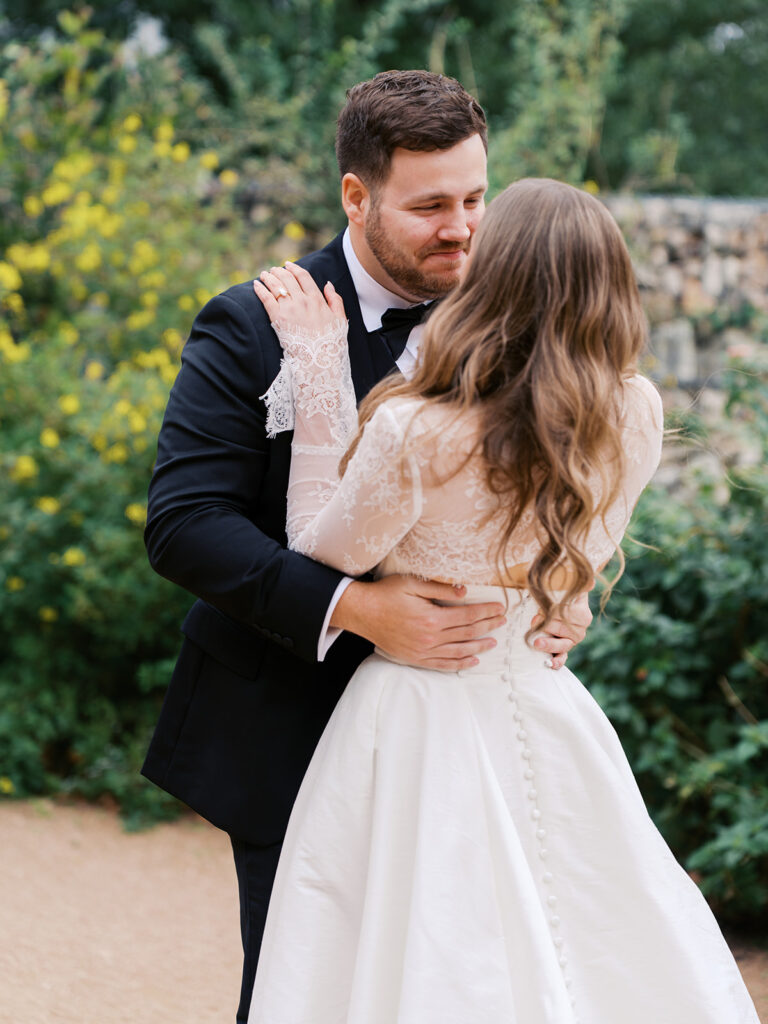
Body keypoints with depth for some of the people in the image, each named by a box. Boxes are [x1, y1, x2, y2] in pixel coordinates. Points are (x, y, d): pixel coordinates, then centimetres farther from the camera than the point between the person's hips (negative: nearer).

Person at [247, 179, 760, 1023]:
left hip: (420, 732, -4)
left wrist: (318, 371, -8)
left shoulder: (414, 434, -25)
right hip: (551, 724, 4)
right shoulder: (636, 418, -11)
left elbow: (322, 556, -8)